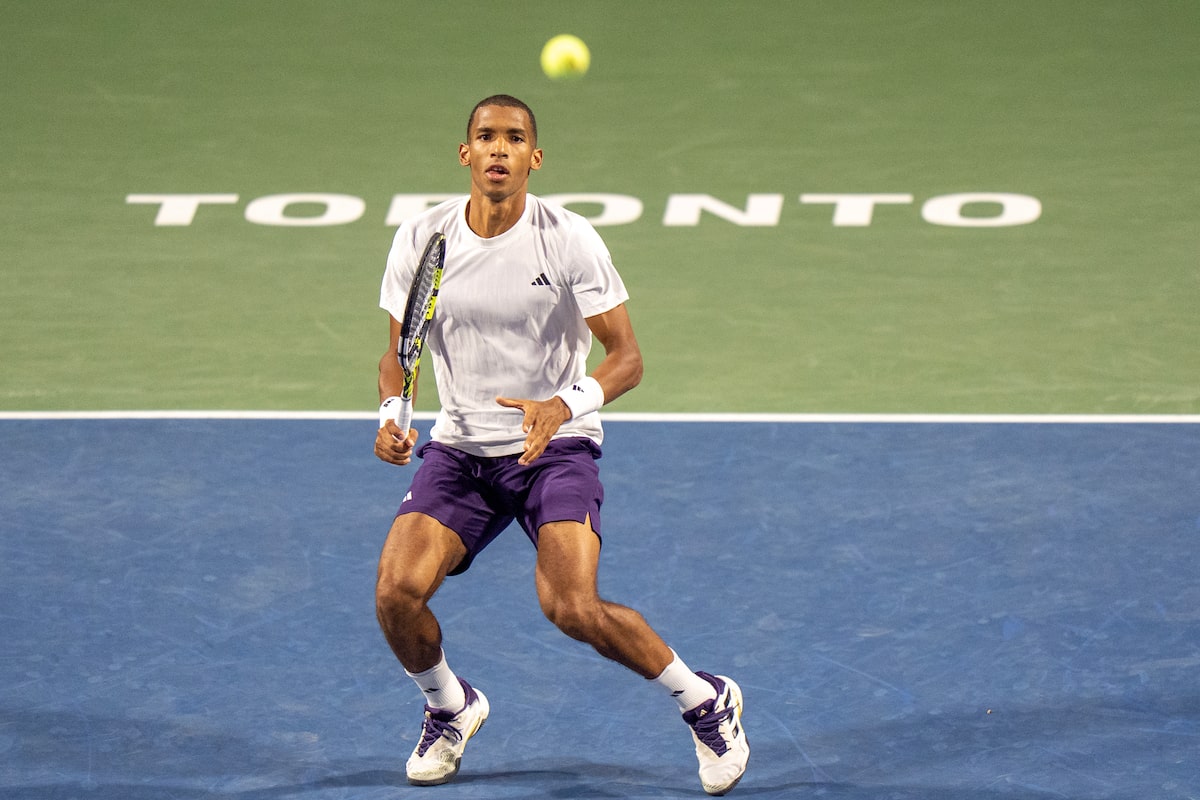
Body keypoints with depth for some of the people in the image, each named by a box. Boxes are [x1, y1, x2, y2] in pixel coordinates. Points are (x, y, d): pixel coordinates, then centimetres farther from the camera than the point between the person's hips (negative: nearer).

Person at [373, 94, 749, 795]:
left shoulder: (570, 239, -12)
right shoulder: (421, 240, -3)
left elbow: (627, 357, -11)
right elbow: (400, 350, 10)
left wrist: (565, 406, -30)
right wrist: (391, 414, -11)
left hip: (556, 447, -3)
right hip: (459, 448, 3)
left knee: (573, 607, -23)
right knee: (398, 591, -17)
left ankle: (706, 702, 3)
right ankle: (450, 707, 17)